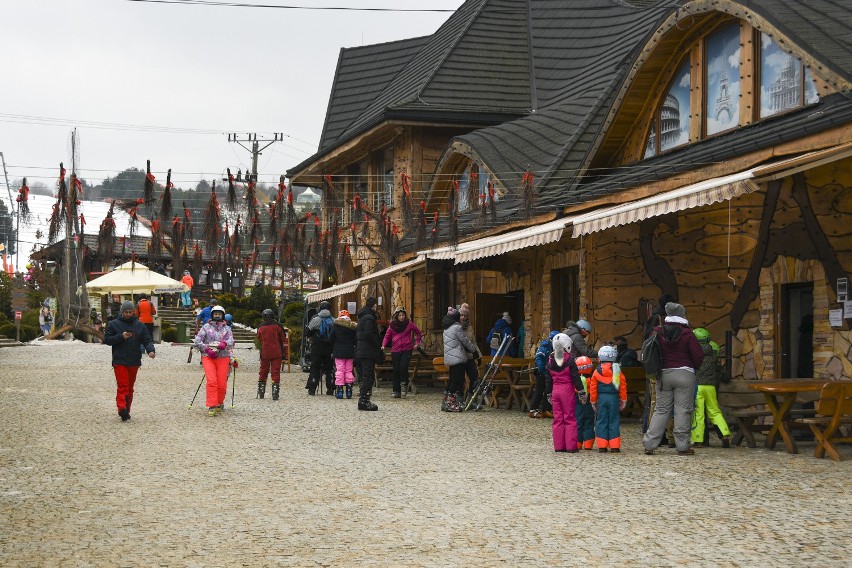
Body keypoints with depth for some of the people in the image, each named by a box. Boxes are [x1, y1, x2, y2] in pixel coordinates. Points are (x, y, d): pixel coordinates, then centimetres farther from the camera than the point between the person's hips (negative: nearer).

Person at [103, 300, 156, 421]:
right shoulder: (114, 324, 2)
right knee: (122, 386, -15)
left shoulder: (139, 325, 8)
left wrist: (150, 350, -17)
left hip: (134, 362, 3)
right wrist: (121, 337, -15)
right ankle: (122, 408, -26)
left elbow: (147, 340, 4)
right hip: (119, 361, -3)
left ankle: (126, 411, 19)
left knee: (130, 387, 10)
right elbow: (106, 339, -2)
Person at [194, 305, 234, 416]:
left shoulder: (226, 328, 14)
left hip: (223, 358, 2)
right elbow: (197, 341, 3)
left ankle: (220, 403, 22)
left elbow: (231, 341, -1)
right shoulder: (206, 327, 9)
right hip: (208, 357, -2)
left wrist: (224, 344, -24)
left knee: (222, 384, -3)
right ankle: (212, 406, -17)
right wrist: (207, 349, -11)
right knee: (211, 381, -18)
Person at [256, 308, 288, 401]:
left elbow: (259, 340, 11)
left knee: (263, 372, 14)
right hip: (276, 353, -2)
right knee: (276, 372, -1)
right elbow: (283, 339, -2)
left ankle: (261, 393, 18)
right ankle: (275, 393, -9)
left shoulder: (261, 328, 0)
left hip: (264, 354, 2)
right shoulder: (277, 326, -8)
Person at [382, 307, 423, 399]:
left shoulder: (409, 324, 3)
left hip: (407, 349, -2)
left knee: (403, 367, -19)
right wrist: (383, 345, -4)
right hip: (395, 350, 2)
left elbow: (419, 332, 14)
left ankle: (404, 384, 1)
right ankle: (396, 391, 4)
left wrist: (417, 343, 6)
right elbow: (387, 336, 10)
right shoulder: (392, 325, 7)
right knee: (396, 370, 1)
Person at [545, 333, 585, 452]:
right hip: (568, 391, -4)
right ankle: (571, 446, 1)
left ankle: (559, 446, 9)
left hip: (555, 391, 4)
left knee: (557, 419, 9)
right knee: (570, 418, 2)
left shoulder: (550, 361, 7)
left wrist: (549, 394, 20)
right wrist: (582, 393, -4)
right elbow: (576, 378, -9)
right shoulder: (570, 360, -8)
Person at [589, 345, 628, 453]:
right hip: (614, 398, 0)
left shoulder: (597, 372, 0)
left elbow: (593, 388, 3)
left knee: (601, 421, 6)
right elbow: (623, 387, 1)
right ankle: (614, 447, 3)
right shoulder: (617, 371, -2)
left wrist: (593, 402, 12)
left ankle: (602, 446, 3)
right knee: (614, 422, 5)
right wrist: (623, 400, 10)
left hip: (601, 399, 0)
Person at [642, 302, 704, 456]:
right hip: (684, 374, -4)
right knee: (683, 410, 1)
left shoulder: (658, 332, 2)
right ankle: (682, 447, 2)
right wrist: (693, 368, 12)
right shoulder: (687, 333, -8)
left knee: (661, 410, 10)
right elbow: (698, 355, -7)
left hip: (663, 374, 4)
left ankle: (649, 444, 5)